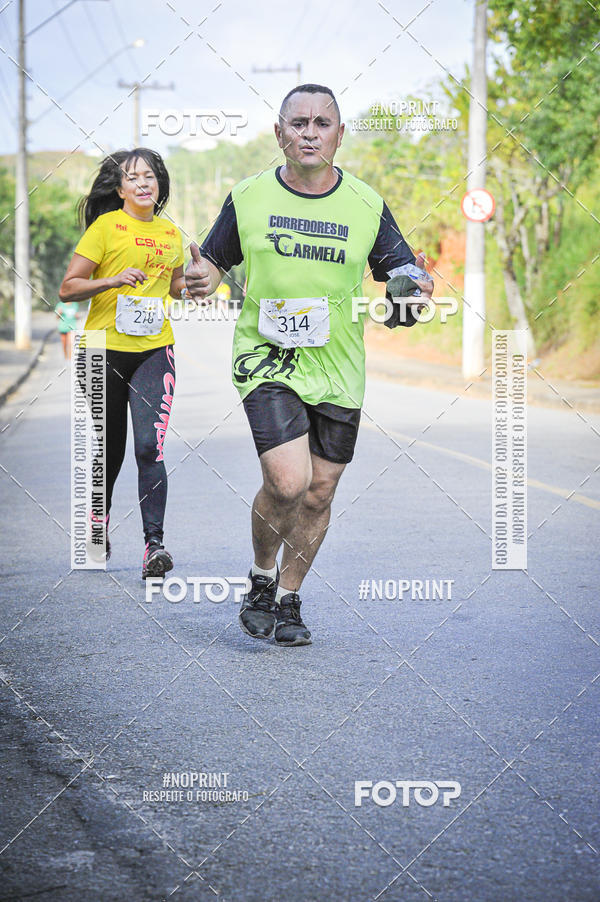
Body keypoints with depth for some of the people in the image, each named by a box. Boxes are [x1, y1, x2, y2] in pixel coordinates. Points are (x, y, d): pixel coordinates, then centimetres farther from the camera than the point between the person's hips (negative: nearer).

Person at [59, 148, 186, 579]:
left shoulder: (171, 233, 10)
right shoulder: (107, 226, -4)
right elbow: (68, 288, -5)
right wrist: (114, 280, -20)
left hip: (154, 349, 2)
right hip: (105, 349, -2)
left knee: (150, 447, -14)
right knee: (108, 449, 11)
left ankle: (154, 543, -14)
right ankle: (97, 525, 38)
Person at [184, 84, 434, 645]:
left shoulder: (367, 206, 2)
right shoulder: (248, 198, 0)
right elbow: (215, 261, 10)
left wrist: (412, 290, -17)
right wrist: (203, 279, -13)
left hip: (338, 369, 3)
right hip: (266, 361, -2)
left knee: (319, 494, 8)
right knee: (287, 480, -20)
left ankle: (288, 599, 29)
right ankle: (261, 580, 8)